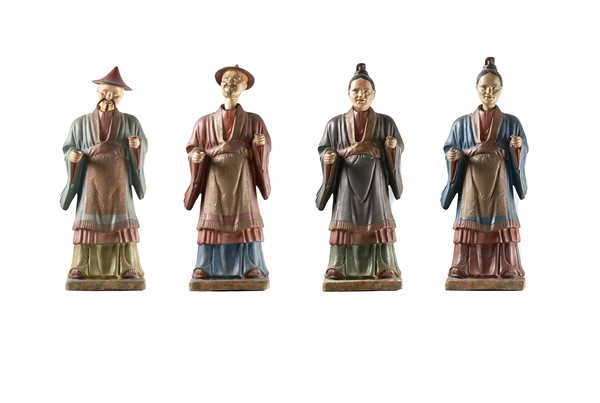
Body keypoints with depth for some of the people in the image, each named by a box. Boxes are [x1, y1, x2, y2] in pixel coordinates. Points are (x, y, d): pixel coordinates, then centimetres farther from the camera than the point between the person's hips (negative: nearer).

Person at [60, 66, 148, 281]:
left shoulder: (130, 122, 9)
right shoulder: (81, 123, 10)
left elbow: (144, 145, 9)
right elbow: (68, 148, 10)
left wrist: (137, 145, -14)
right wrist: (73, 156, -13)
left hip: (118, 179, 0)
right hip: (92, 179, 0)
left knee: (121, 221, -5)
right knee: (88, 220, -5)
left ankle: (127, 268, -5)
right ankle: (81, 268, -5)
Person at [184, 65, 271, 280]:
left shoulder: (253, 121, 11)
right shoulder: (206, 122, 12)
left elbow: (265, 148, 9)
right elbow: (193, 148, 10)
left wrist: (259, 144, -13)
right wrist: (196, 156, -11)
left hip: (242, 179, 0)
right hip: (215, 178, 1)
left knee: (244, 220, -6)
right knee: (213, 219, -4)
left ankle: (250, 266, -3)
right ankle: (205, 267, -2)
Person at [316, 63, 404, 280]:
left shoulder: (386, 122, 6)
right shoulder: (335, 124, 7)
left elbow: (399, 146, 7)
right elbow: (324, 149, 7)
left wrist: (393, 146, -16)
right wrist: (328, 158, -15)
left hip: (374, 180, 0)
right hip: (347, 179, 0)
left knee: (377, 219, -1)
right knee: (346, 219, -1)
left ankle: (383, 267, 2)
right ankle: (339, 267, 1)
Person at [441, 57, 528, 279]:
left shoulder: (511, 122, 7)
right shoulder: (462, 123, 8)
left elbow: (523, 151, 5)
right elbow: (450, 150, 8)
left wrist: (519, 146, -16)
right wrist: (453, 157, -13)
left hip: (499, 184, 0)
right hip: (472, 183, 0)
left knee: (500, 224, -3)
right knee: (471, 223, -3)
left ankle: (505, 269, 2)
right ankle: (465, 269, 1)